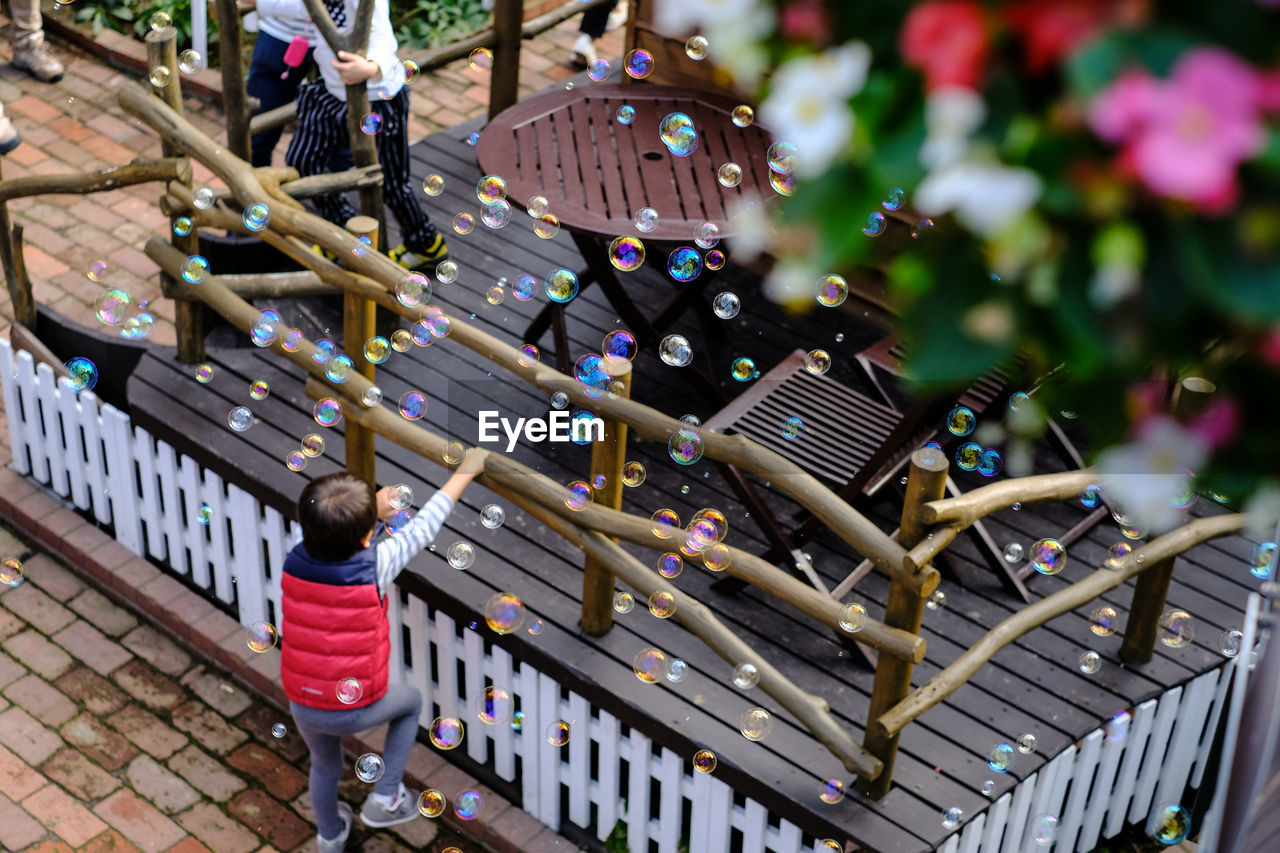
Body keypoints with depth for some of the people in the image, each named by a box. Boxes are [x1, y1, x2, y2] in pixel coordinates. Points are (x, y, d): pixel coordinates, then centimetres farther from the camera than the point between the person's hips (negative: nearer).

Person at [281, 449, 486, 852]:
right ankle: (385, 797, 28)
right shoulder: (374, 566, -24)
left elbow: (331, 536, 9)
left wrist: (370, 512, 21)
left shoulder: (295, 563, -15)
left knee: (324, 765, 32)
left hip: (303, 707, 4)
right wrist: (464, 472, -1)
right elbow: (423, 527, -12)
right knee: (412, 701, 28)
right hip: (357, 708, -3)